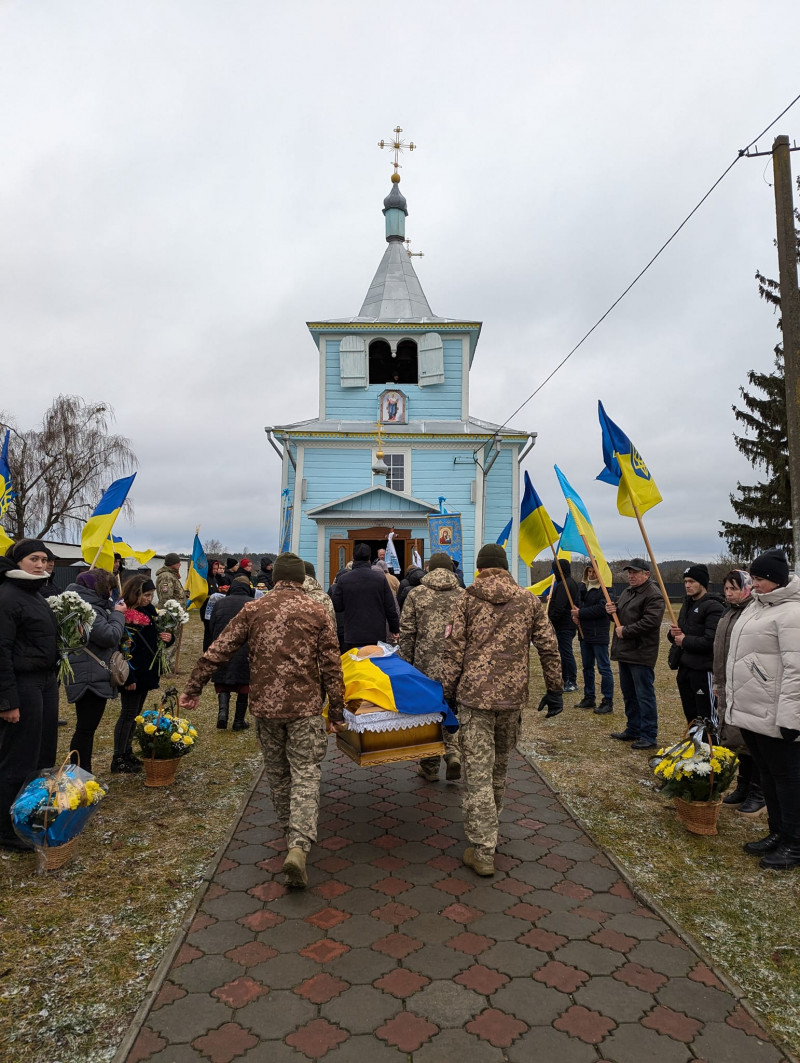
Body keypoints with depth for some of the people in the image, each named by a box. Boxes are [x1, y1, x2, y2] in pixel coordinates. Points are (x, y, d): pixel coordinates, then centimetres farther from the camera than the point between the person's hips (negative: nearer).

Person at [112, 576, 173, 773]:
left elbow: (155, 636, 21)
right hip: (132, 675, -8)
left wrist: (167, 637, -3)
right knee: (128, 714, -1)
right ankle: (118, 760, 9)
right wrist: (128, 677, -24)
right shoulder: (125, 616, -18)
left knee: (135, 714, 16)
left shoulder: (149, 610, 8)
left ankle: (127, 753, 27)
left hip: (146, 671, 8)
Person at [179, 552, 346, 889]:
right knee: (305, 775, 2)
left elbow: (217, 652, 2)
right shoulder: (316, 612, -2)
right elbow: (331, 666, -2)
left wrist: (193, 688, 13)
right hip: (305, 707, -2)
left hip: (265, 706, 2)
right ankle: (299, 845, -12)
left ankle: (291, 833, 35)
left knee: (277, 772, 20)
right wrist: (337, 710, 6)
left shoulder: (253, 610, 2)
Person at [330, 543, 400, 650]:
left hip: (352, 637, -1)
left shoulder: (343, 579, -5)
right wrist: (395, 630, 11)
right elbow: (390, 607, 0)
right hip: (378, 636, 1)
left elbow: (336, 607, -1)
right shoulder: (380, 578, -3)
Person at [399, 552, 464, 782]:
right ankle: (453, 753, -2)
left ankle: (430, 767, 20)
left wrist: (406, 663, 8)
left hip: (425, 665, -1)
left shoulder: (416, 594, 1)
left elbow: (407, 632, 0)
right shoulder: (463, 595, 4)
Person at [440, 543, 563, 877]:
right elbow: (549, 648, 5)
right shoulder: (529, 601, 5)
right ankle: (488, 825, 37)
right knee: (499, 764, 20)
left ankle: (483, 851, 3)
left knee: (478, 771, 0)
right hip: (513, 694, 3)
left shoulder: (468, 599, -1)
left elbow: (454, 649, -3)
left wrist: (449, 690, 6)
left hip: (475, 693, -3)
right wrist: (555, 689, 13)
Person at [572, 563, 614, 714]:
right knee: (587, 667, 16)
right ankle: (589, 697, 28)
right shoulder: (583, 586, 12)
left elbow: (601, 609, -24)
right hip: (584, 634, 9)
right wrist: (575, 615, 0)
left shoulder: (605, 589, -13)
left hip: (599, 635, -8)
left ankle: (608, 702, 4)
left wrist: (580, 613, -17)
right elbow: (577, 605, 21)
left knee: (604, 668, -3)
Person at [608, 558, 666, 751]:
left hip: (641, 654, -10)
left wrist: (625, 631, -18)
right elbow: (620, 614, 27)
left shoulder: (654, 595, -15)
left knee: (645, 695, -3)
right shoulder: (627, 592, 16)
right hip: (624, 652, 10)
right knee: (629, 694, 19)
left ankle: (649, 736, 5)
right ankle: (633, 729, 31)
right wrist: (612, 611, 4)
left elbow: (650, 622, -25)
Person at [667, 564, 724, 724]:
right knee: (690, 715, 19)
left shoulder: (713, 607, -13)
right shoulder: (687, 605, 16)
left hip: (703, 670, -9)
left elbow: (711, 640, -24)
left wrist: (685, 641, -11)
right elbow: (676, 636, 21)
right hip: (684, 667, 9)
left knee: (707, 718, -2)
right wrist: (673, 633, -2)